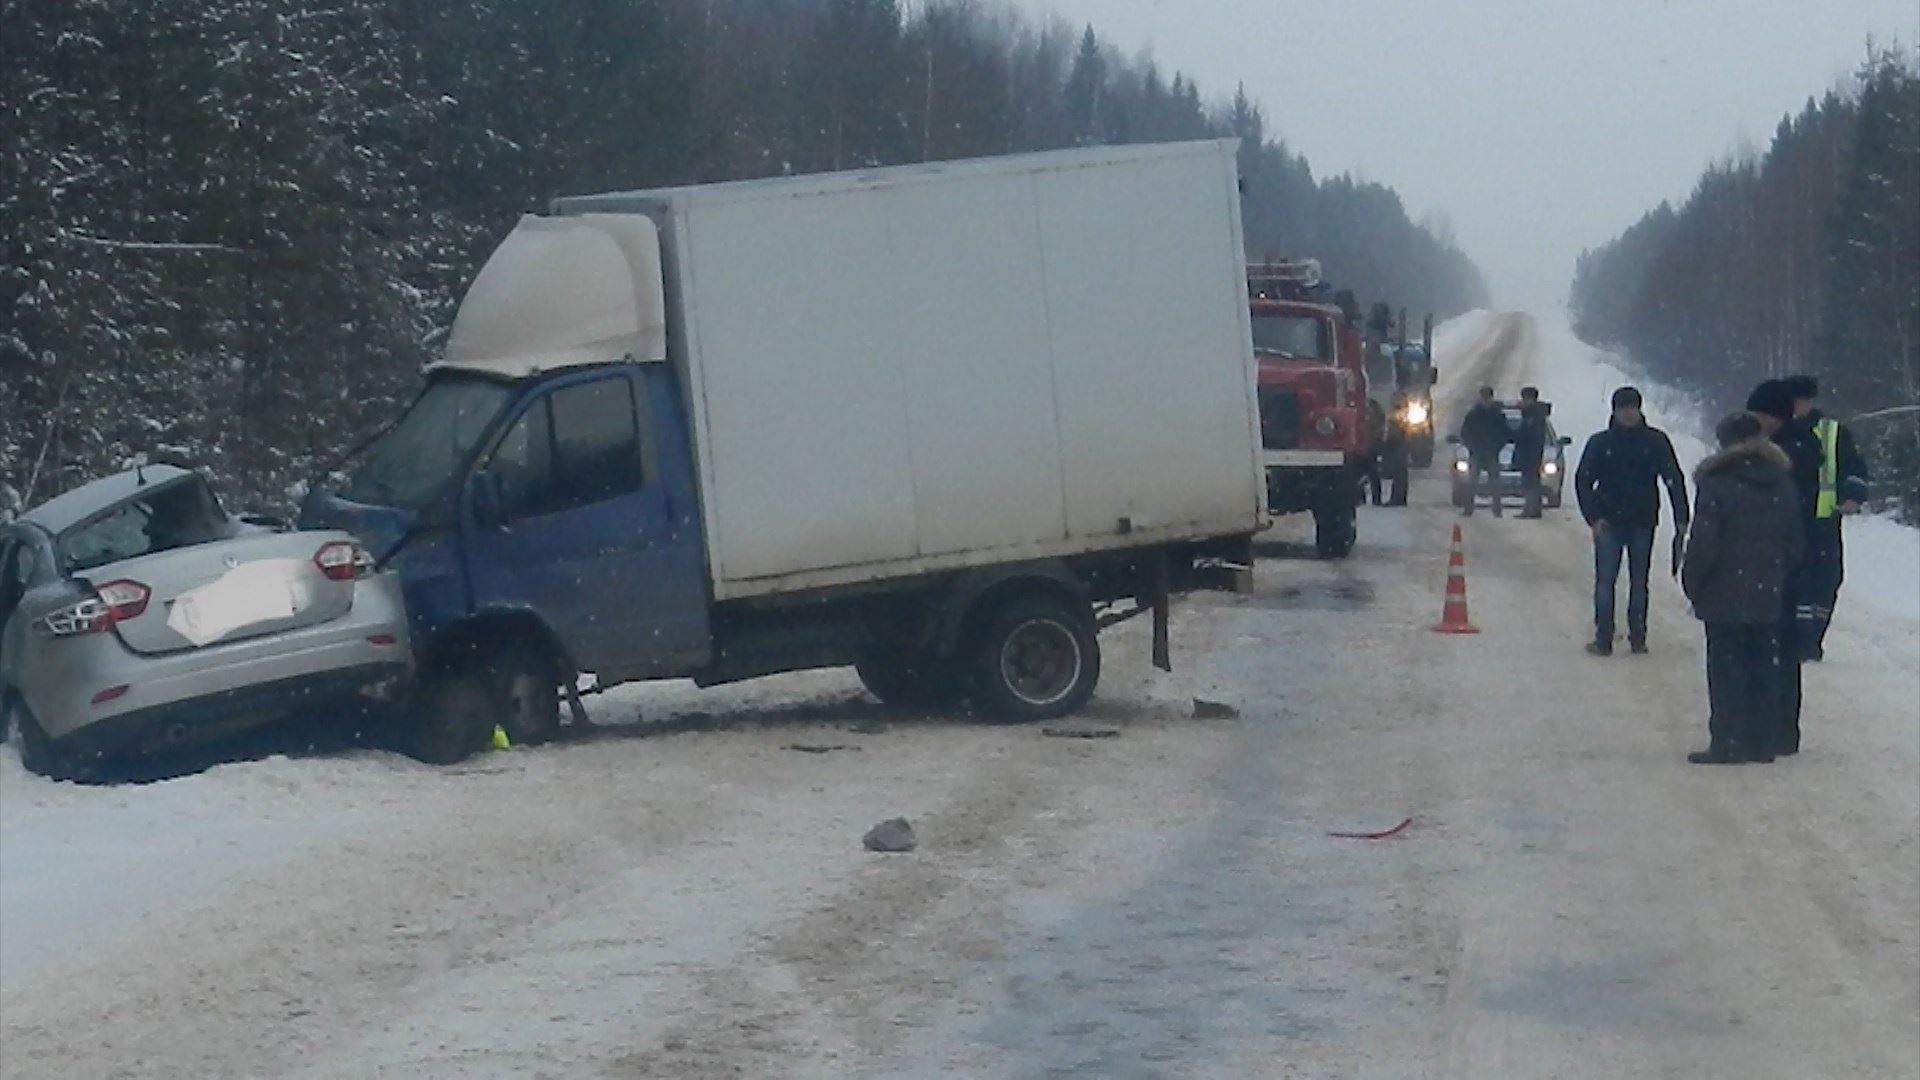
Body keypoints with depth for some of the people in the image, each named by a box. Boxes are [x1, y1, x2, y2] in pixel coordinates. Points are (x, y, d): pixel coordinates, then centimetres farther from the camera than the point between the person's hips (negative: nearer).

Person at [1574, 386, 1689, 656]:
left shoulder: (1656, 441, -3)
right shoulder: (1600, 443, -3)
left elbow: (1674, 479, -2)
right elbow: (1583, 481, 0)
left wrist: (1681, 519, -9)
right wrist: (1594, 517, -10)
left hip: (1643, 522, 1)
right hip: (1608, 522, -1)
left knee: (1639, 582, 6)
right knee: (1605, 580, -1)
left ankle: (1638, 637, 11)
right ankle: (1603, 638, 2)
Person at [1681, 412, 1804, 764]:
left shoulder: (1716, 484, -13)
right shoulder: (1783, 485, 6)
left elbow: (1703, 545, -14)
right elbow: (1795, 545, 10)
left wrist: (1692, 584, -2)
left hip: (1725, 597, -5)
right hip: (1769, 597, 5)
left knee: (1727, 669, -1)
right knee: (1763, 667, 11)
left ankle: (1728, 744, -1)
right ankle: (1763, 741, 14)